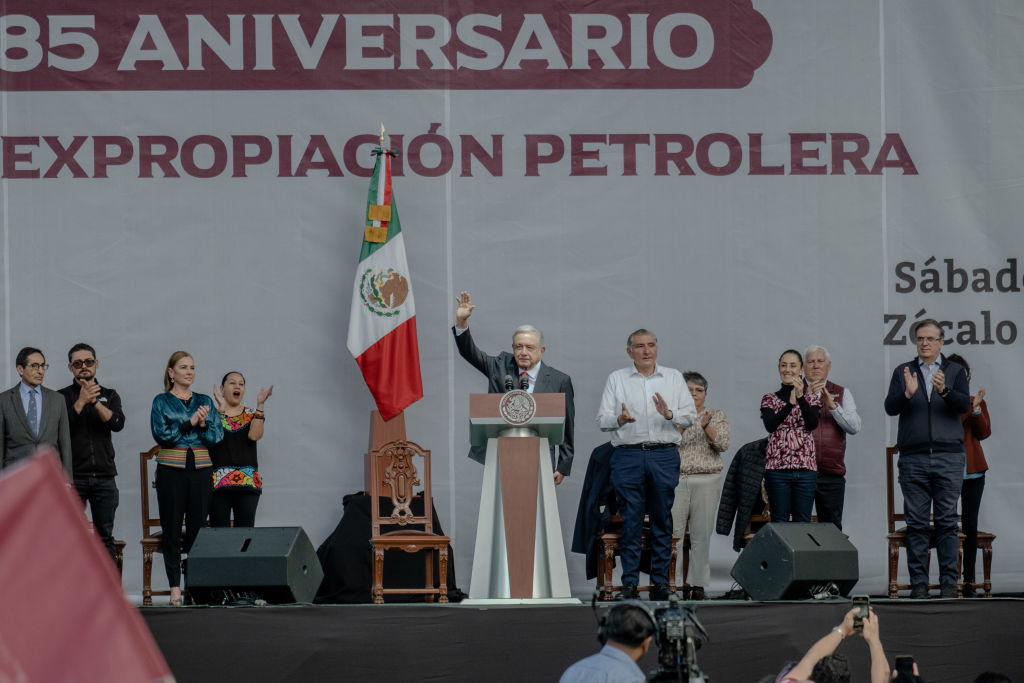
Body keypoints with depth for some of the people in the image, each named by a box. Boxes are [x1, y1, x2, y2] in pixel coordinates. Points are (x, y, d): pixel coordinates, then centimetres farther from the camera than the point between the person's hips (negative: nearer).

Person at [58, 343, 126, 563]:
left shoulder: (109, 396, 13)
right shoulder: (62, 397, 6)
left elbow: (117, 423, -5)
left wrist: (95, 402, -15)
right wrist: (81, 401, -14)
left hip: (104, 476, 2)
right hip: (74, 476, -2)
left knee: (105, 536, 3)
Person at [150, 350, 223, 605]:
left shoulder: (205, 401, 13)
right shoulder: (162, 402, 5)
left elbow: (217, 437, 6)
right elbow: (162, 435, -8)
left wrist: (204, 423, -12)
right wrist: (190, 423, -15)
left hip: (200, 469, 2)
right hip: (171, 469, -2)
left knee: (198, 528, -1)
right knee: (172, 530, -2)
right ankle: (175, 587, 1)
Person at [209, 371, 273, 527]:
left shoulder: (252, 415, 14)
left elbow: (254, 435, -8)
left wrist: (260, 405, -10)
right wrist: (221, 407, -13)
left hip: (248, 480, 2)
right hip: (219, 481, -2)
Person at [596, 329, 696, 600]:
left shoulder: (674, 377, 12)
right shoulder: (616, 379, 9)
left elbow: (690, 415, 6)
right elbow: (602, 420, 3)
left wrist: (670, 414, -14)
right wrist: (619, 419, -18)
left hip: (664, 456, 1)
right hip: (628, 456, -1)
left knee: (662, 519, 2)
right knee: (630, 521, -3)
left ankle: (661, 581, 7)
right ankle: (629, 583, 1)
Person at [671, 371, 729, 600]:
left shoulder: (717, 417, 10)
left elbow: (722, 444, -4)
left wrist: (706, 427, -20)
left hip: (707, 481, 1)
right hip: (675, 480, -1)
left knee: (702, 535, 0)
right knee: (672, 533, -6)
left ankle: (698, 585, 5)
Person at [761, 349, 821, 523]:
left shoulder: (811, 399, 11)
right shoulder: (769, 399, 9)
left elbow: (812, 424, -8)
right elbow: (770, 425, -9)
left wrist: (800, 397, -21)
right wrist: (790, 403, -21)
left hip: (806, 469, 1)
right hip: (777, 468, -1)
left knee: (802, 522, 0)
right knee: (779, 522, -1)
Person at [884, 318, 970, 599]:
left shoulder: (955, 371, 10)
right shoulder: (903, 371, 12)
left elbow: (964, 404, -6)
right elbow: (890, 407, 0)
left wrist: (944, 391, -25)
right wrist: (907, 393, -21)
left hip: (948, 458, -1)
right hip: (913, 457, 1)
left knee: (947, 521, -1)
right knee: (917, 523, 0)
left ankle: (949, 583, 3)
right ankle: (918, 583, 4)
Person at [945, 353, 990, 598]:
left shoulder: (977, 401, 13)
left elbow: (984, 432, 3)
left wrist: (976, 410, -12)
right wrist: (967, 407, -17)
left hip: (973, 470, 3)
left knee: (970, 525, 3)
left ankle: (969, 580, 7)